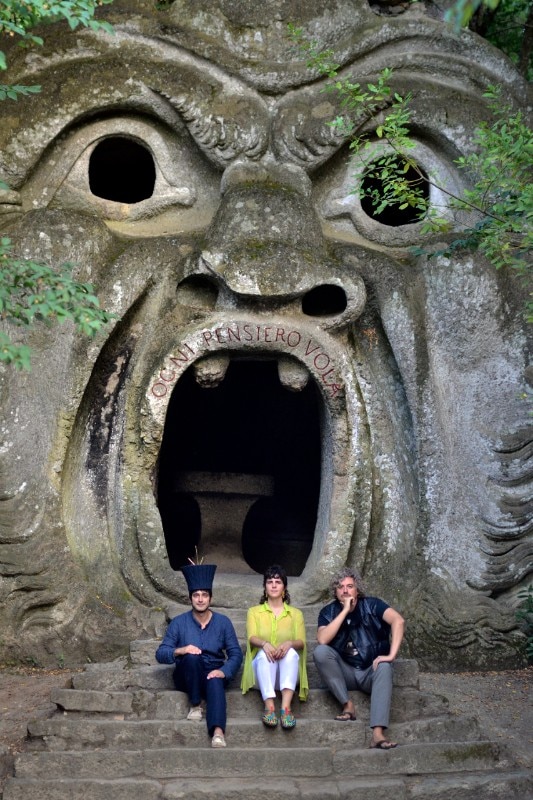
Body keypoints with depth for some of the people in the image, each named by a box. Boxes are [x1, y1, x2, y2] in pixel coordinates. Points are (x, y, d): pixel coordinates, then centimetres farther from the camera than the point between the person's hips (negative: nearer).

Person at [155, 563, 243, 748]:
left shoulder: (223, 622, 2)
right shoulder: (179, 622, 0)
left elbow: (236, 653, -2)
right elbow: (160, 654, -5)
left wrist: (224, 672, -22)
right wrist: (180, 651, -26)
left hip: (214, 673, 0)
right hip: (187, 676, 0)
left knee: (215, 683, -36)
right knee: (192, 657, -33)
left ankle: (218, 733, -57)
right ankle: (195, 705, -19)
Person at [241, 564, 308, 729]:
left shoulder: (295, 613, 17)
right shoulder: (254, 612, 16)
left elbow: (301, 642, 1)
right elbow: (251, 638, -3)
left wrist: (289, 643, -25)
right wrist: (264, 644, -28)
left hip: (286, 671, 0)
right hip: (263, 667, 0)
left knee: (291, 652, -33)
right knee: (264, 654, -33)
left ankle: (286, 707, -48)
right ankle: (269, 707, -48)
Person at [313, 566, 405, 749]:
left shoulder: (371, 605, -6)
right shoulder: (328, 612, -1)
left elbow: (398, 620, -23)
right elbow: (322, 640, -21)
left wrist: (391, 655, -32)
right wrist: (345, 611, -20)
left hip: (370, 672, -1)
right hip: (345, 672, 2)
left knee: (384, 667, -35)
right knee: (320, 652, -23)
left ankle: (378, 733, -48)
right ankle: (347, 704, -20)